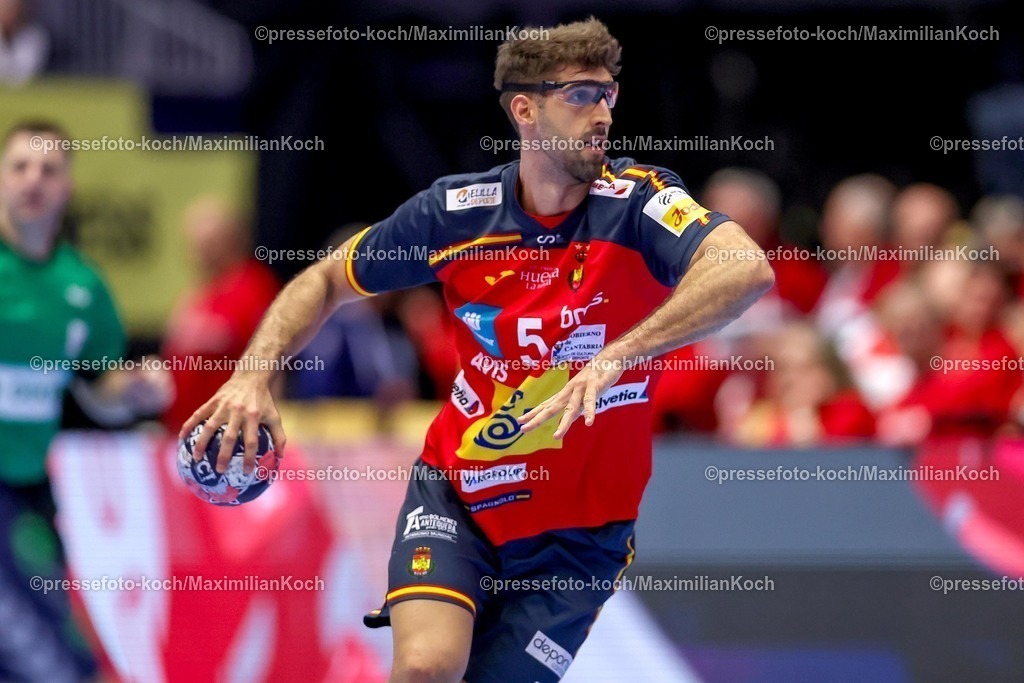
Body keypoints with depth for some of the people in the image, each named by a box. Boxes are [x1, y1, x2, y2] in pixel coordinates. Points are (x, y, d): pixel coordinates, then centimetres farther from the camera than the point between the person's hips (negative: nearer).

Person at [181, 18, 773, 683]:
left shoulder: (639, 201, -17)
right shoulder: (455, 209, -8)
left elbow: (748, 271, -37)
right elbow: (325, 283, 8)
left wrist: (616, 357, -47)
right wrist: (255, 374, -10)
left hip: (578, 529, -1)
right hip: (455, 493, 1)